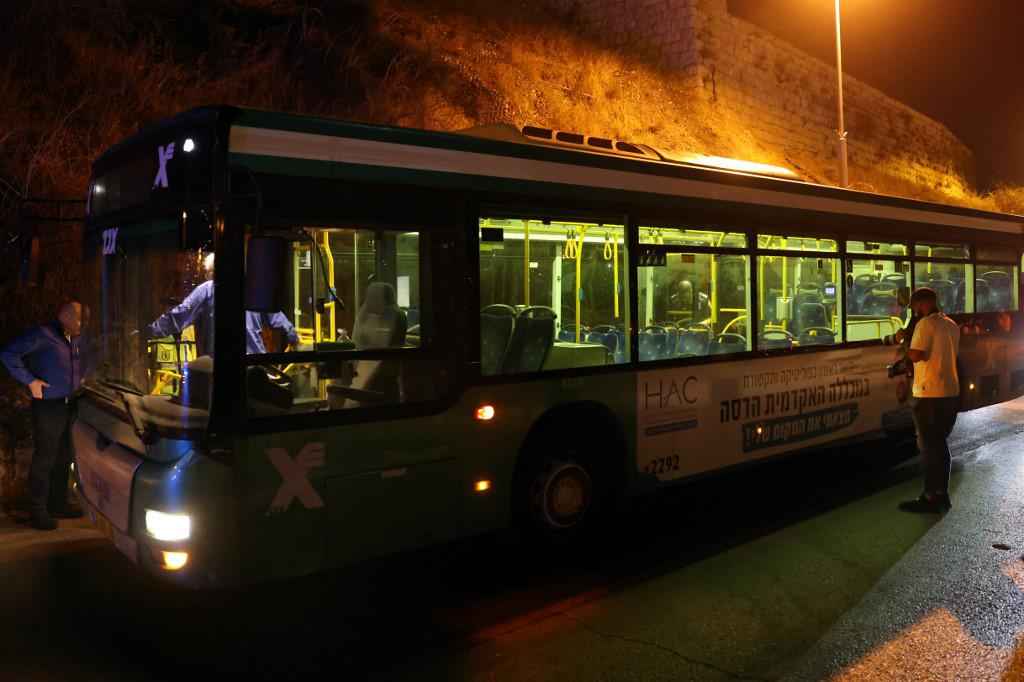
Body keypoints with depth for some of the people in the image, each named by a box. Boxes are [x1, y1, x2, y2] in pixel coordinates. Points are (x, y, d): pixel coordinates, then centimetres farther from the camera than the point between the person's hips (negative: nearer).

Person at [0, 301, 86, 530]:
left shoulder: (77, 339, 10)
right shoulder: (42, 335, -13)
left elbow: (84, 361, 31)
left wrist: (81, 378, 15)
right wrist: (30, 380, -17)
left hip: (70, 406, 7)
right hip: (48, 407, -7)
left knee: (63, 459, 14)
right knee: (44, 459, -2)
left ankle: (59, 504, 26)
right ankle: (38, 511, 7)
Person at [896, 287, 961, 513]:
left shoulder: (926, 324, -13)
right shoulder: (951, 325, 13)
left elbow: (916, 355, -23)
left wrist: (903, 341, -6)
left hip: (929, 394, -8)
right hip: (951, 392, 8)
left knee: (929, 446, -1)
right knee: (940, 443, 16)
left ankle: (930, 498, 4)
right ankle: (942, 494, 22)